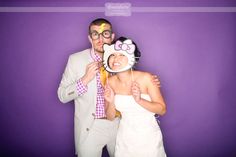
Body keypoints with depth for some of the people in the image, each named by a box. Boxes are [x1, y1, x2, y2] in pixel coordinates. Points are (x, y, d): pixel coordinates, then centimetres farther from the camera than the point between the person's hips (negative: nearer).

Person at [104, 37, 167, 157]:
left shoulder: (145, 78, -20)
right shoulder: (110, 82, -10)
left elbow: (162, 110, -14)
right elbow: (110, 117, -2)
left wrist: (139, 100, -29)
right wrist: (111, 103, -23)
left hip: (148, 137, -2)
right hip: (125, 137, 3)